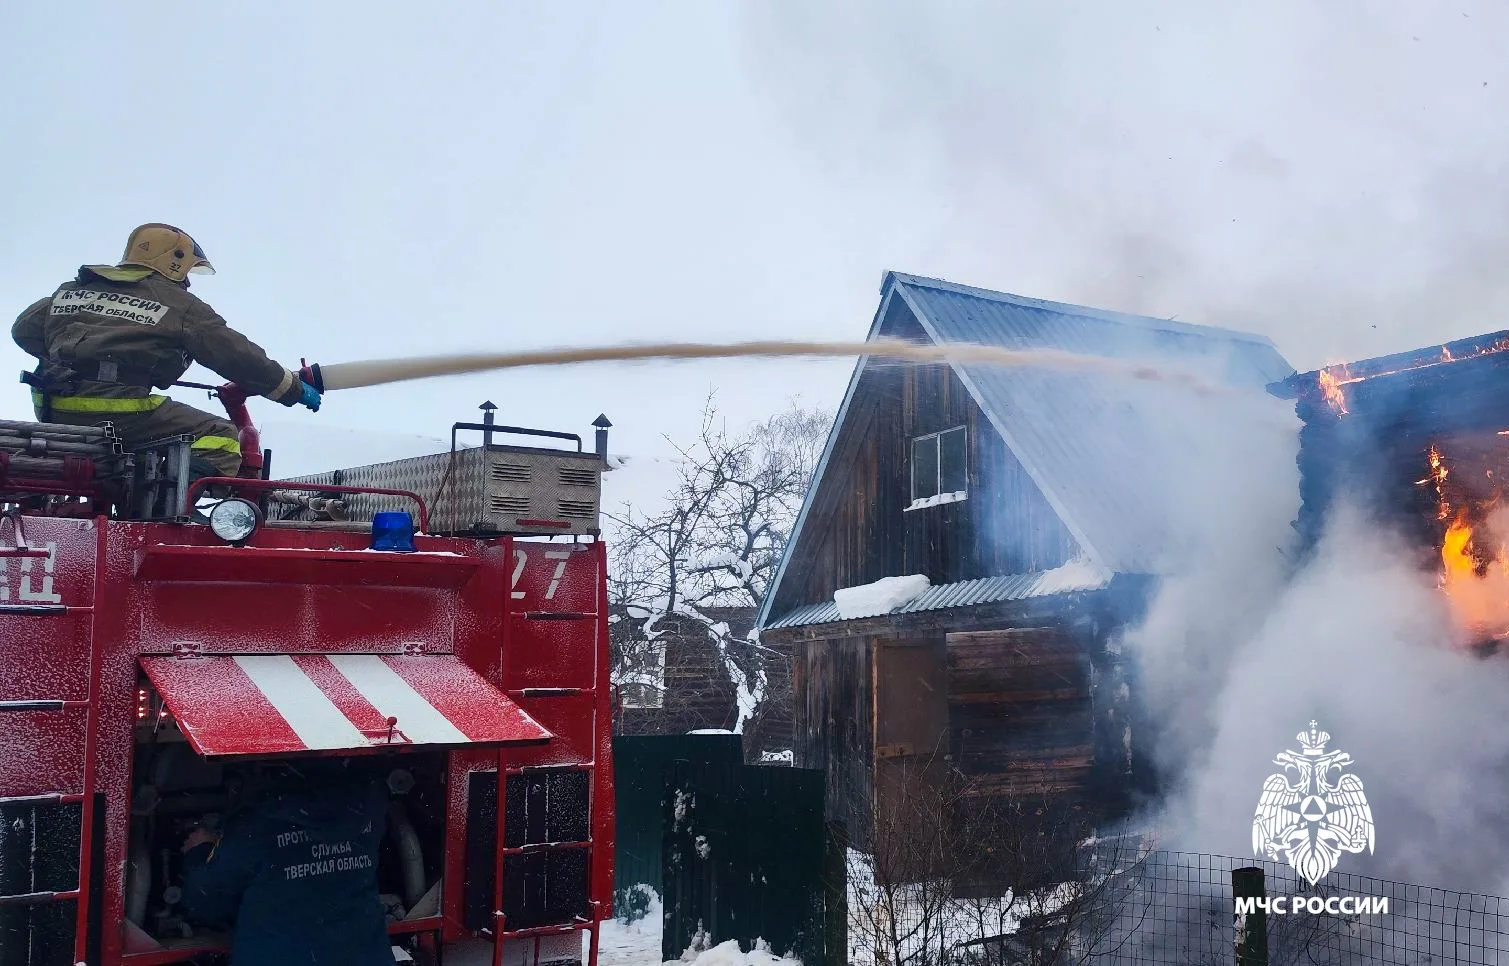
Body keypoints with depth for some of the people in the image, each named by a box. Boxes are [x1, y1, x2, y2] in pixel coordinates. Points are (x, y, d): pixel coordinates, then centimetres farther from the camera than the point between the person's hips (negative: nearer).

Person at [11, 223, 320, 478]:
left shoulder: (71, 290, 21)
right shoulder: (179, 305, 4)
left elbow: (25, 329, 27)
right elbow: (236, 355, 4)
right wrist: (294, 388, 14)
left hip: (54, 411, 7)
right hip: (118, 409, -7)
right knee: (222, 439, -1)